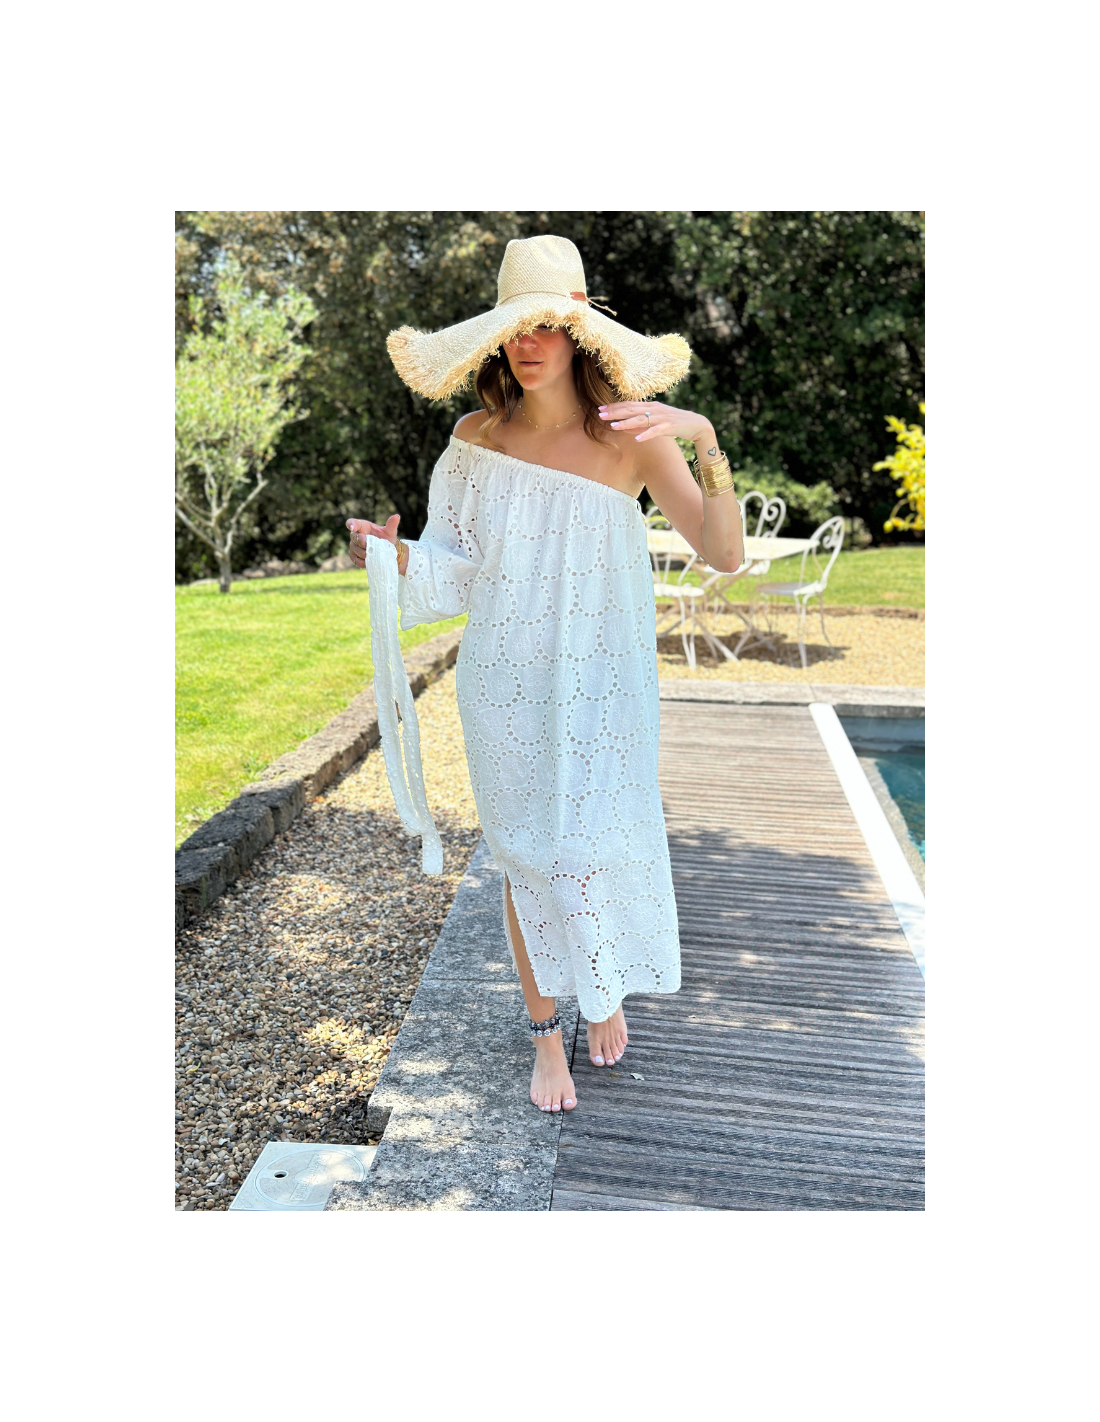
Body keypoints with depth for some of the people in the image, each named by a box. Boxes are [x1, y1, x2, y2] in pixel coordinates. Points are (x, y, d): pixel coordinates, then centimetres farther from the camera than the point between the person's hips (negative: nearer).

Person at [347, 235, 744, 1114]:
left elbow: (724, 555, -19)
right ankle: (546, 1033, 33)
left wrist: (705, 438, -32)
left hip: (601, 687, -1)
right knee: (526, 857, 11)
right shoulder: (476, 437, -3)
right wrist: (397, 553, -18)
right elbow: (457, 570, 1)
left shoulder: (630, 437, -11)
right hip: (506, 687, 2)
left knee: (602, 848, 8)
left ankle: (607, 992, 43)